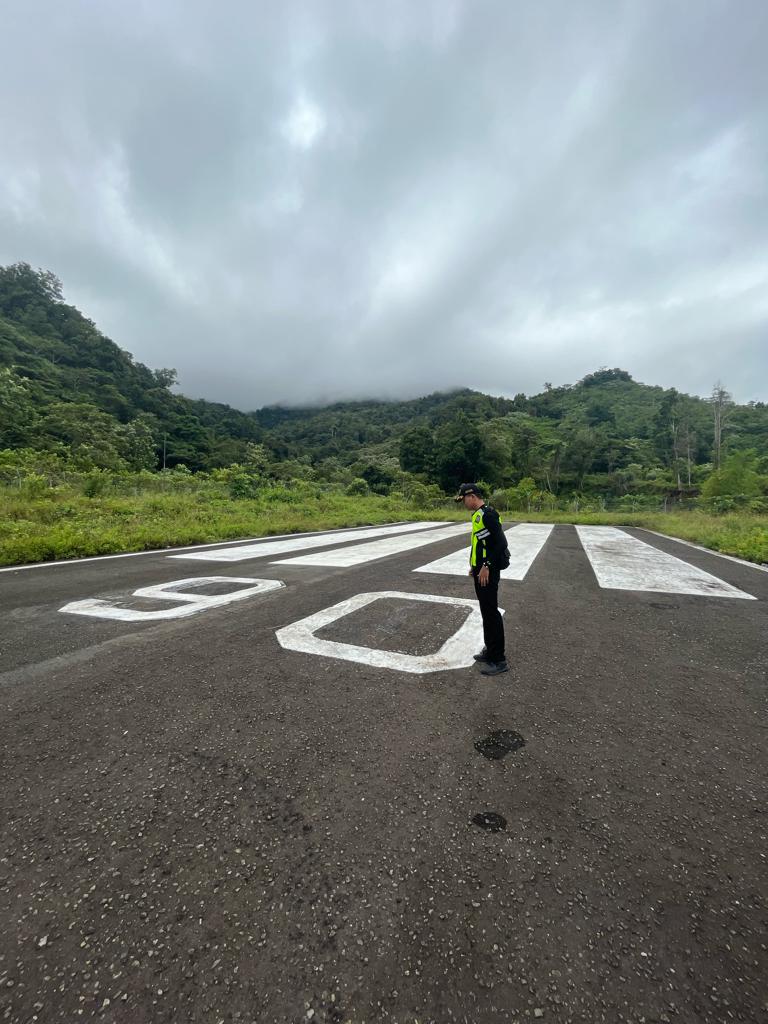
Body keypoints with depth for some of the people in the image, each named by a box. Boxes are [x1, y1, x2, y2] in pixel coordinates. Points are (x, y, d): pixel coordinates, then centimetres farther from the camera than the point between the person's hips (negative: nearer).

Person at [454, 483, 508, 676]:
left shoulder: (487, 514, -17)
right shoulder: (478, 514, 14)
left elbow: (501, 543, -23)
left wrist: (487, 566, -21)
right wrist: (475, 566, 18)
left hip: (488, 572, -10)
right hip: (481, 571, 10)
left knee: (491, 612, -4)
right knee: (486, 611, 17)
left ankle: (499, 660, 6)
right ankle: (490, 651, 29)